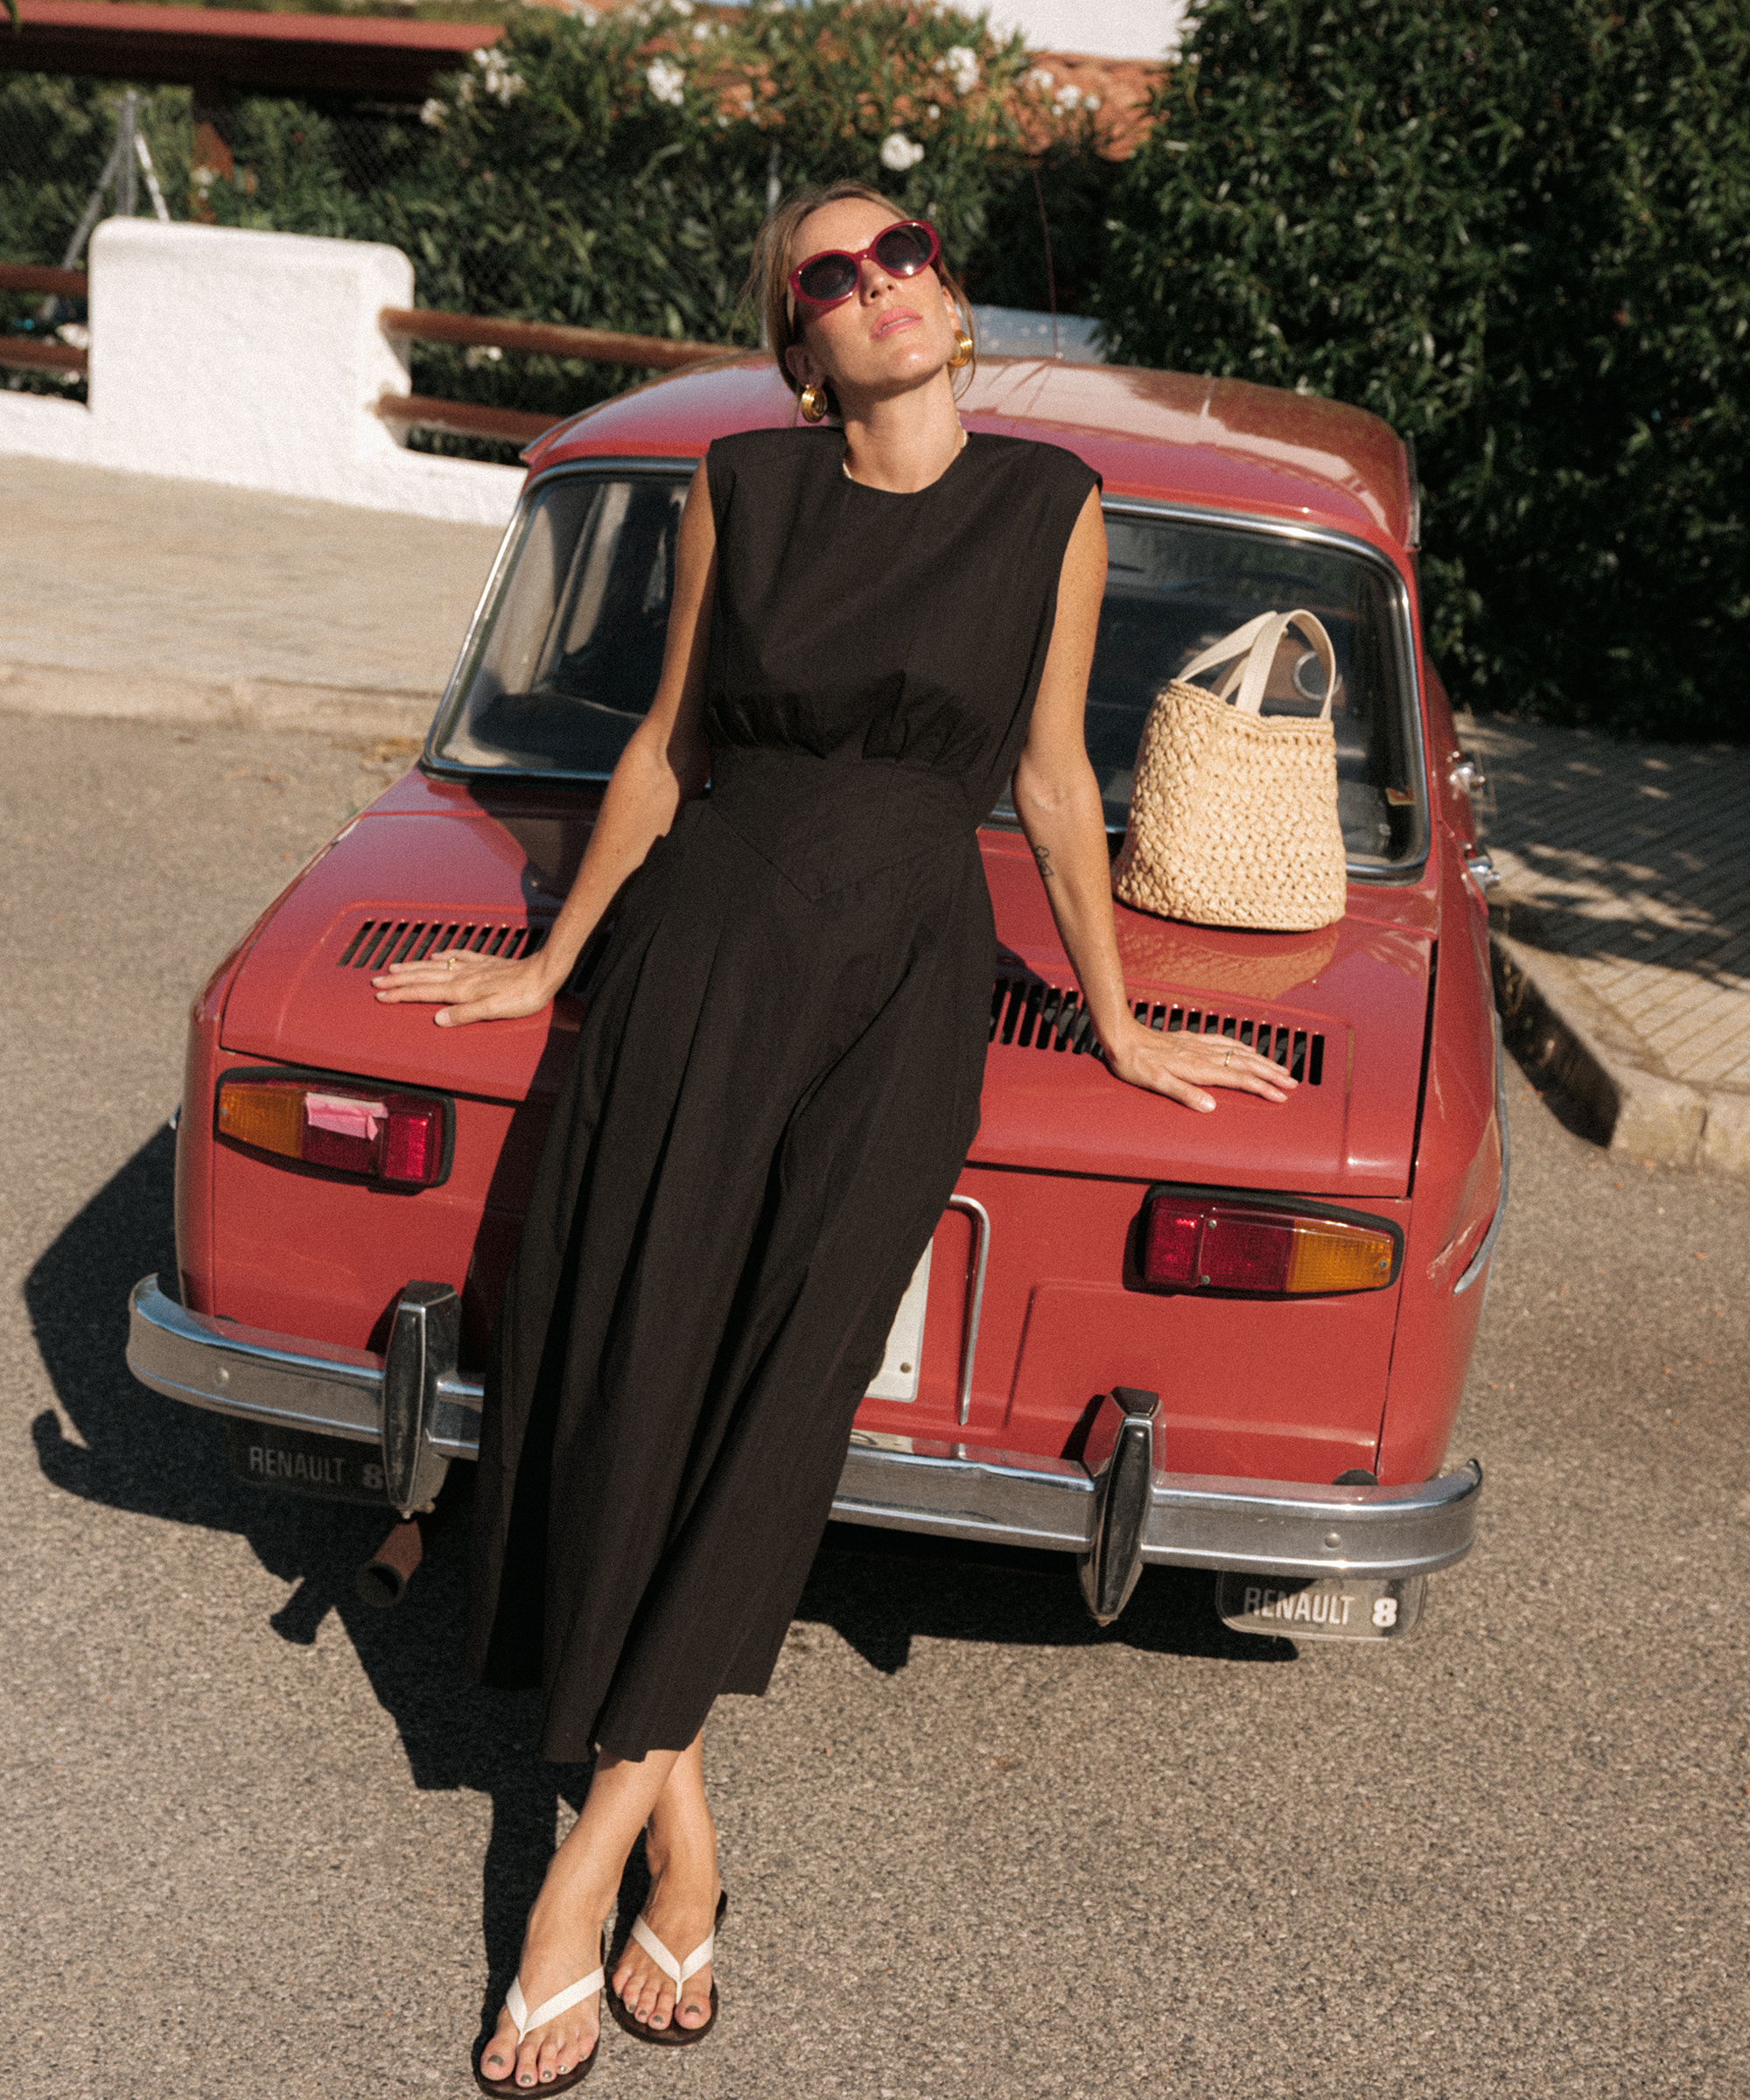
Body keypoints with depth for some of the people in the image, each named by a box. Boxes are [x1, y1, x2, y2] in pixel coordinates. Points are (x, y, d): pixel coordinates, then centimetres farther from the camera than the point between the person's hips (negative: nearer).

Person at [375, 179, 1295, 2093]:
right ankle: (682, 1841, 6)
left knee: (774, 1392, -11)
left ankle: (593, 1850, -2)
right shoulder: (740, 491, 4)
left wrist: (1117, 1026, 13)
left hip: (905, 987, -1)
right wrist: (550, 964, 17)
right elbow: (665, 748, 12)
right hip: (708, 945, 1)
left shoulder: (1051, 507, 2)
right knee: (636, 1370, -8)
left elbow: (1050, 780, 9)